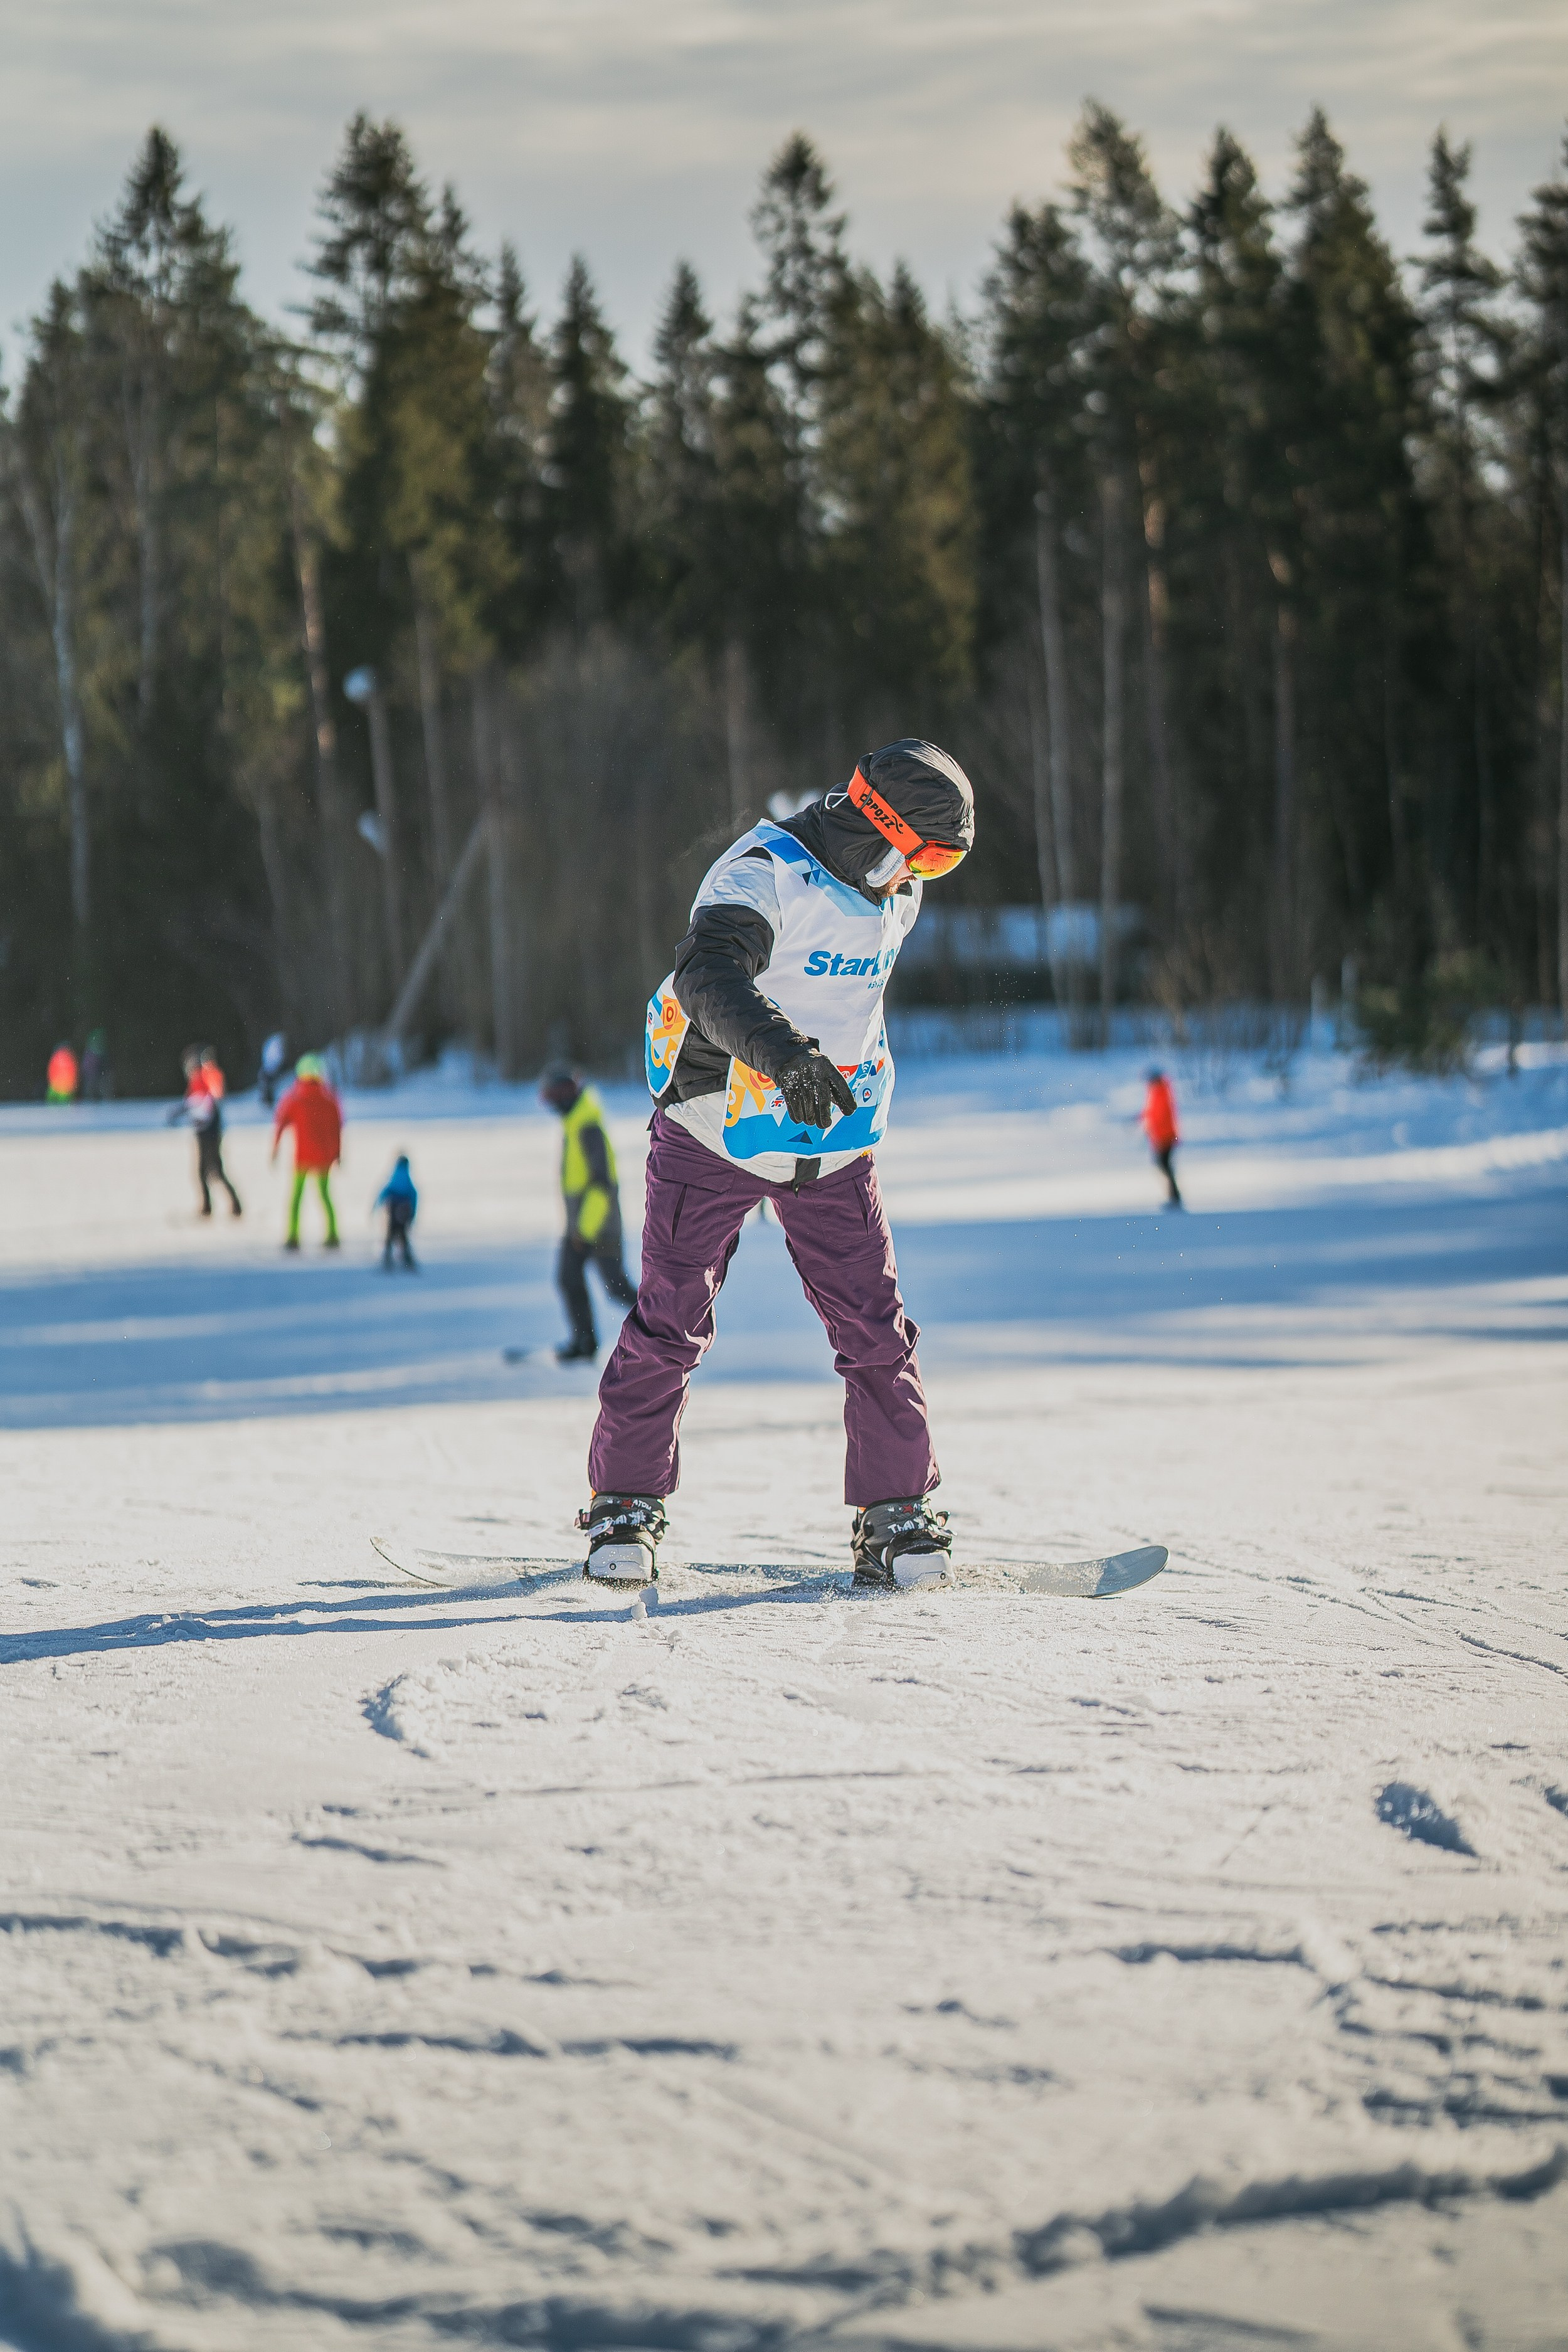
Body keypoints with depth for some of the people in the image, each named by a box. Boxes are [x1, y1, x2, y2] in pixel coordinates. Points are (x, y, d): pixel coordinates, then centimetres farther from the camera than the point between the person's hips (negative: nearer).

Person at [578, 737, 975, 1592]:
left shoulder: (892, 894, 5)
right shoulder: (766, 872, -20)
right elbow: (710, 973, -38)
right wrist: (781, 1050, -54)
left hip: (833, 1144, 6)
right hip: (717, 1129, -5)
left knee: (874, 1329, -2)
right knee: (671, 1324, -2)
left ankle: (895, 1519, 5)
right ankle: (625, 1504, 11)